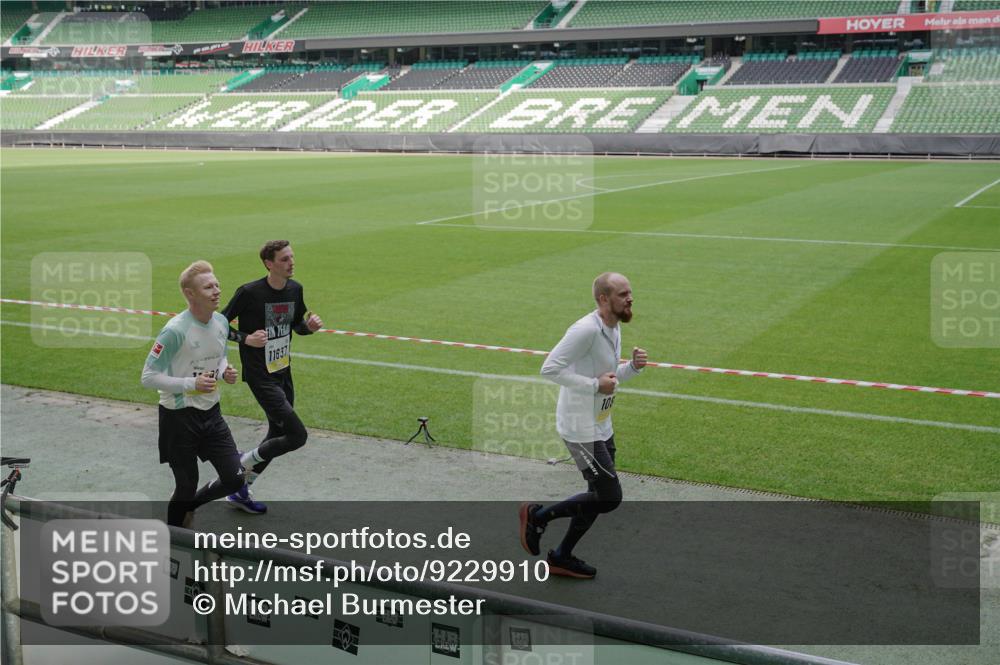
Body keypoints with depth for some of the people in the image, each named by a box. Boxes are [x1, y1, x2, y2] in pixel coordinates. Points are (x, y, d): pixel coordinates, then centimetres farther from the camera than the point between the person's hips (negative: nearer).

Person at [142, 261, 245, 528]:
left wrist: (225, 372, -4)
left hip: (211, 413, 6)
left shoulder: (221, 322, 0)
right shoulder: (175, 330, -22)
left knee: (234, 479, 4)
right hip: (179, 416, -6)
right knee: (187, 486, 4)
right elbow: (148, 377, -18)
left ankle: (188, 505, 32)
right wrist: (191, 383, -25)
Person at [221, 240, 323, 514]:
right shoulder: (249, 293, -17)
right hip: (260, 376, -8)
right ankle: (242, 463, 10)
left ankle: (240, 492, 32)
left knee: (278, 435, 15)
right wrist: (246, 338, -24)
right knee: (297, 435, -13)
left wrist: (310, 326, -5)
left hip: (283, 373, 8)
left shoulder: (295, 289, 3)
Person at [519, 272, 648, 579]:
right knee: (610, 498, -8)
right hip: (581, 429, -10)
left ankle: (561, 558, 30)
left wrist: (632, 366, -1)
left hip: (602, 427, 10)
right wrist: (595, 385, -25)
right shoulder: (586, 329, -23)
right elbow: (550, 368, -26)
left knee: (600, 497, 16)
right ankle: (537, 516, 9)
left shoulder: (614, 328, 8)